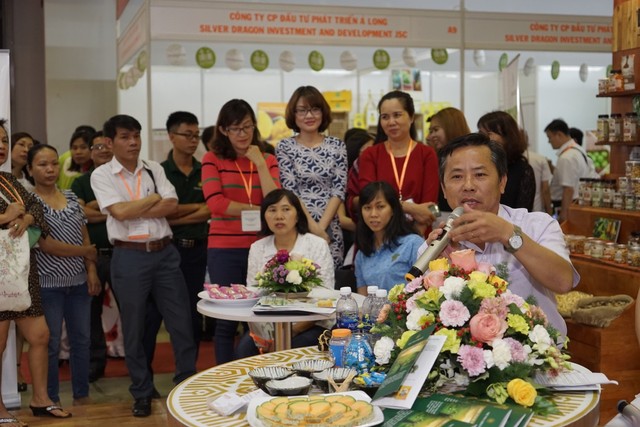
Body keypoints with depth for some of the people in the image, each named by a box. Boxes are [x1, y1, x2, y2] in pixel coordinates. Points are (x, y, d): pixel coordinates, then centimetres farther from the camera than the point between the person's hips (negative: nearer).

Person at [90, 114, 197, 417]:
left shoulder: (154, 169, 8)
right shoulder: (102, 175, -2)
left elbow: (172, 205, -4)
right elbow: (120, 212, -15)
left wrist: (135, 212, -11)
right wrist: (153, 199, -4)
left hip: (164, 252, 3)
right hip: (129, 257, -3)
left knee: (181, 321, 5)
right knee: (134, 329, 8)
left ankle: (188, 383, 20)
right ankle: (142, 393, 21)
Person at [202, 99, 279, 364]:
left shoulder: (267, 160, 10)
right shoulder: (213, 159, 3)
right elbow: (215, 203, -10)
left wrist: (260, 163, -7)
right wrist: (257, 209, -8)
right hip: (224, 250, -2)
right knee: (226, 319, 5)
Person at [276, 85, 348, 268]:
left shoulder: (337, 146, 6)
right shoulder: (284, 147, 2)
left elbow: (339, 190, 0)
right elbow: (290, 191, -5)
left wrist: (321, 226, -10)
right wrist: (312, 226, -14)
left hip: (330, 228, 1)